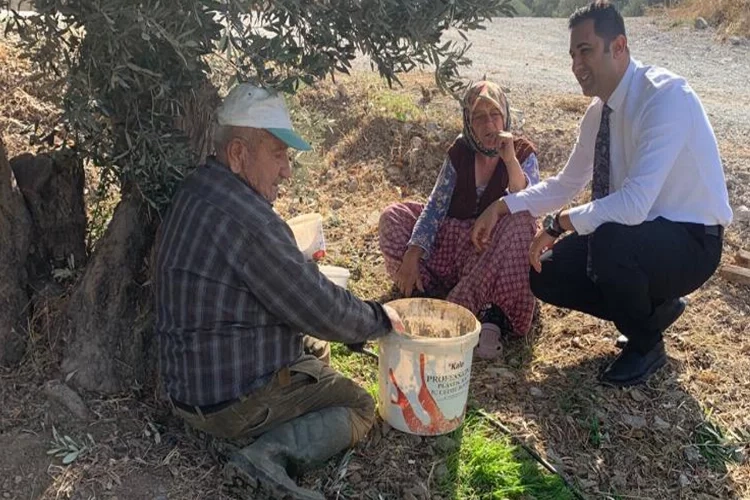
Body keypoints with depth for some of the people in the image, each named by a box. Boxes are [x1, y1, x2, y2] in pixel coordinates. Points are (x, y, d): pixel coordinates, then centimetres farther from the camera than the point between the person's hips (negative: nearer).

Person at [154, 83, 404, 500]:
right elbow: (321, 310, -21)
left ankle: (262, 458, 8)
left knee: (315, 363, 28)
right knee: (359, 406, 5)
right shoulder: (249, 222, -28)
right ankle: (266, 459, -14)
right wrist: (380, 319, -3)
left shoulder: (195, 194, 4)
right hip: (234, 401, -10)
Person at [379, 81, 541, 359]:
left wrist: (510, 160, -32)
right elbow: (435, 207, -7)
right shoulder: (459, 153, 0)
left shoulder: (523, 153, -7)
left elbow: (530, 209, -21)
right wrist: (412, 257, -19)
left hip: (498, 255, -3)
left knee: (520, 224, -35)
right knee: (393, 217, -11)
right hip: (456, 245, 4)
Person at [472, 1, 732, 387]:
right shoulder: (599, 109, 0)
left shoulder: (666, 96, -26)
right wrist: (501, 207, -1)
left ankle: (646, 345, -5)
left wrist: (559, 223, -24)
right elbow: (566, 184, 11)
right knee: (546, 276, 0)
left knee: (608, 242, -37)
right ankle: (653, 307, 18)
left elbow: (635, 203, -36)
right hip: (626, 233, 8)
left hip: (689, 241, -8)